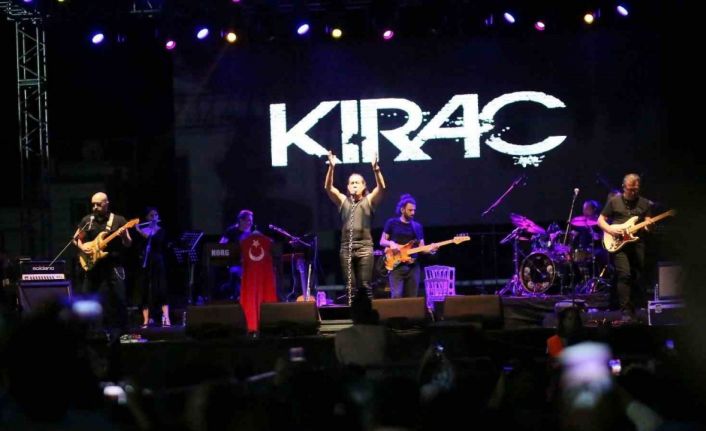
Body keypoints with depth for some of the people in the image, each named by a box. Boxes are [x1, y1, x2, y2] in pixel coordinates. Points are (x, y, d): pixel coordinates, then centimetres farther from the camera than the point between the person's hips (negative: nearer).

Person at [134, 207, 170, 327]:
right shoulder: (141, 230, 9)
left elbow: (156, 241, -16)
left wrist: (140, 232, -20)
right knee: (145, 292, 0)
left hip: (157, 263, -2)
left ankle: (166, 318, -16)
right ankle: (146, 321, 0)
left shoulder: (161, 231, 5)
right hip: (144, 264, 2)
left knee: (160, 291, -10)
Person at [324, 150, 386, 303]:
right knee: (350, 287, 2)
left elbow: (381, 187, -9)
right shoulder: (343, 201, 13)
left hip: (365, 248, -2)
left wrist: (375, 168, -23)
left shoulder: (369, 201, 7)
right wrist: (331, 168, -14)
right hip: (346, 248, 2)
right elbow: (328, 188, 0)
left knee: (365, 286, -5)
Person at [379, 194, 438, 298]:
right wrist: (391, 243, -15)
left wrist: (430, 250, -9)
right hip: (396, 265, -4)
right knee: (396, 296, -17)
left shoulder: (417, 227, 14)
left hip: (413, 267, 4)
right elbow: (382, 241, 6)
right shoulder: (392, 223, 4)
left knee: (411, 298, 2)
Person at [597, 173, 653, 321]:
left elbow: (647, 222, 7)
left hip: (637, 243, 3)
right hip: (618, 244, -3)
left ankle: (635, 309, 16)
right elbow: (601, 220, 8)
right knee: (624, 275, -16)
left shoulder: (645, 203, 11)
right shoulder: (614, 201, 5)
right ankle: (626, 311, -16)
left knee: (639, 277, 2)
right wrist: (610, 229, -11)